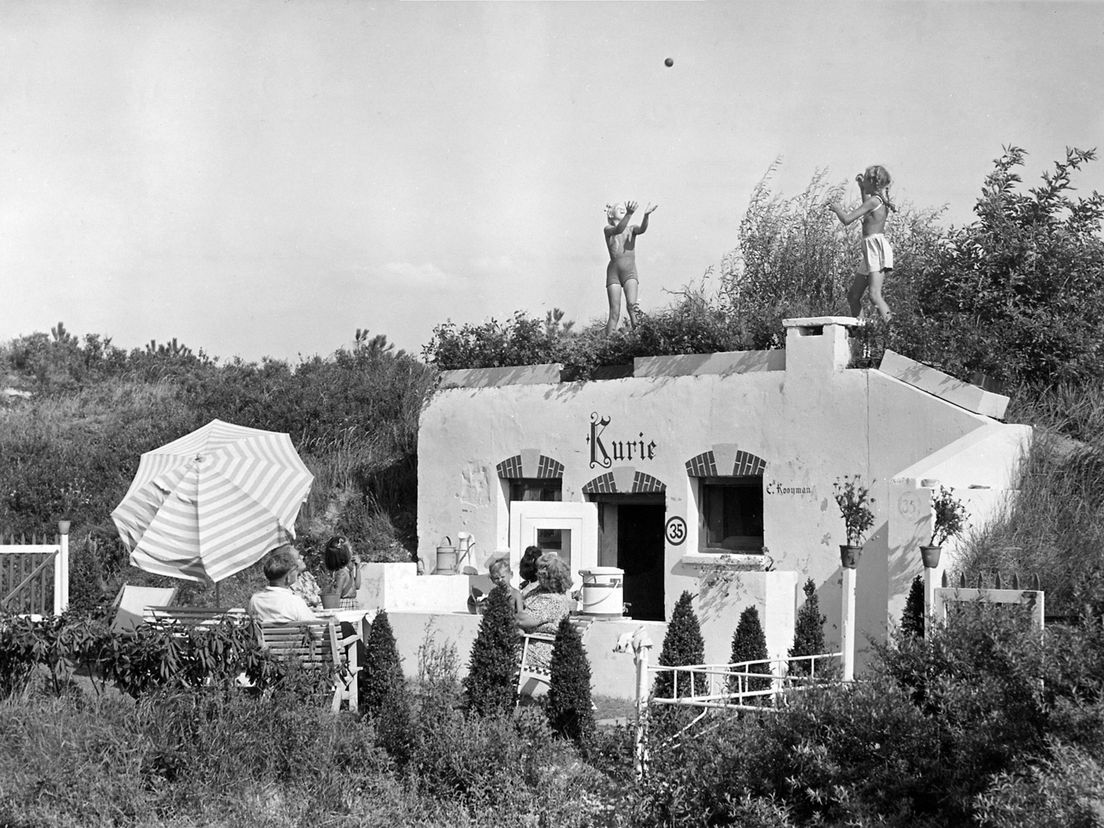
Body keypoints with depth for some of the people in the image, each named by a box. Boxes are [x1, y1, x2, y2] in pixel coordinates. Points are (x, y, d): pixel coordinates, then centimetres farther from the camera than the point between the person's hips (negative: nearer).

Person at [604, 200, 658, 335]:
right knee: (614, 313, -6)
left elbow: (642, 230, -13)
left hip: (630, 272, 1)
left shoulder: (631, 229, 11)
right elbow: (618, 230, -19)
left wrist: (646, 215, -33)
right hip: (614, 272, -1)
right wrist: (629, 214, -36)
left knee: (632, 305, -22)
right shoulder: (608, 229, 4)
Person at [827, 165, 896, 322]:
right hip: (870, 250, 10)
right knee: (853, 296, 10)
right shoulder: (881, 200, 17)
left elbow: (846, 220, -13)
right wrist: (861, 187, 38)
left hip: (876, 246, -10)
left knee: (875, 295, -22)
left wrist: (837, 209, 7)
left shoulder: (874, 200, -10)